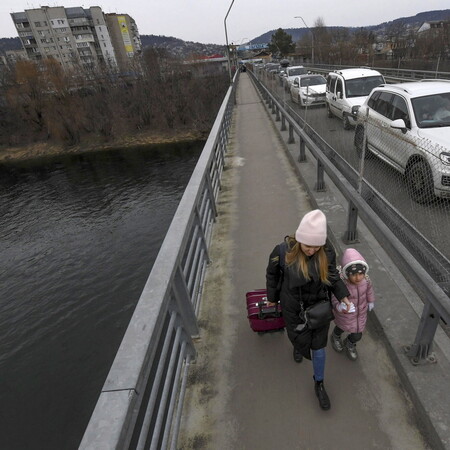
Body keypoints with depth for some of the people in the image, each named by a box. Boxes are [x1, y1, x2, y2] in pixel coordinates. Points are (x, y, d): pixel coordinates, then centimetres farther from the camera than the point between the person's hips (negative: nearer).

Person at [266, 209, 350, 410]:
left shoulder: (326, 251, -22)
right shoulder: (283, 251, -28)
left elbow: (332, 275, -2)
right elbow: (272, 275, -9)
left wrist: (343, 296, -13)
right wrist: (272, 298, 4)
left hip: (319, 305, 1)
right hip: (293, 307, -1)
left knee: (318, 347, 13)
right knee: (299, 339, 20)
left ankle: (319, 384, 40)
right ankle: (298, 345, 61)